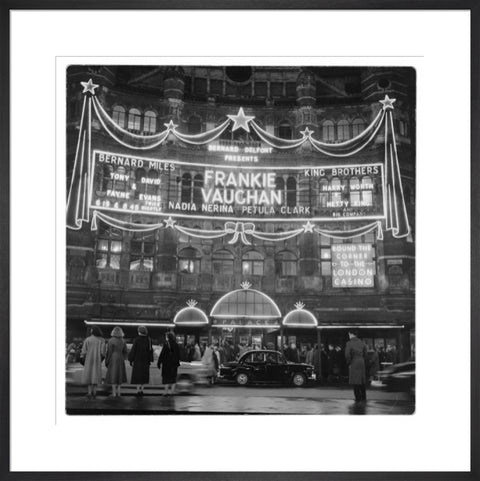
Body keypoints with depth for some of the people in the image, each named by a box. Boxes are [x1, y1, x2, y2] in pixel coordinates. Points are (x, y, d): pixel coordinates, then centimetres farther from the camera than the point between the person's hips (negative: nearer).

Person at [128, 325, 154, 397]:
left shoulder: (136, 340, -14)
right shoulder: (149, 340, -3)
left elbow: (133, 350, -10)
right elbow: (151, 350, 1)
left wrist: (131, 360, 0)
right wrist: (150, 360, 10)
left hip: (137, 360, -3)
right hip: (145, 361, 3)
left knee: (138, 375, 4)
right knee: (144, 375, 13)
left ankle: (138, 390, 1)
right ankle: (141, 390, 15)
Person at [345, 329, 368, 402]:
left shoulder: (349, 343, -11)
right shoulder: (362, 342, 5)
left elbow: (347, 355, -17)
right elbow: (365, 354, 5)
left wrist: (349, 363, -3)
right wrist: (364, 363, 12)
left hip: (353, 364, -5)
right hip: (362, 363, 5)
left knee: (355, 381, 1)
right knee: (362, 380, 15)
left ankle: (358, 398, 1)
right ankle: (363, 397, 19)